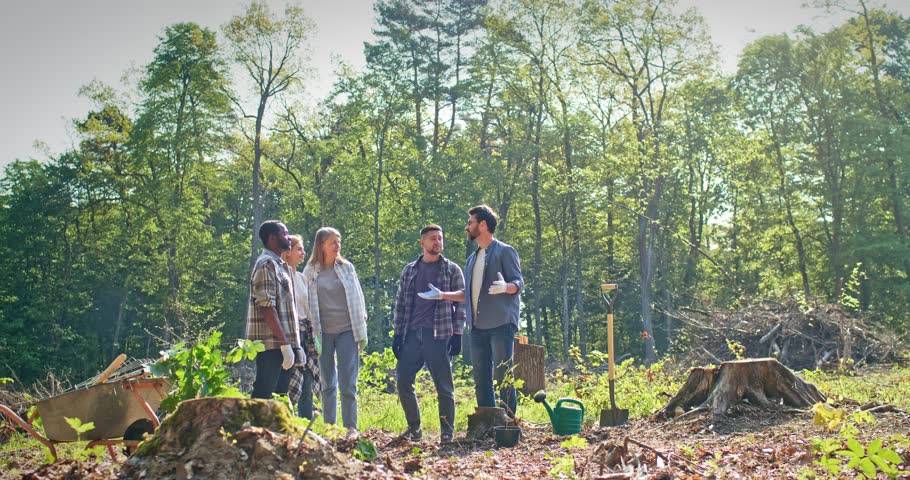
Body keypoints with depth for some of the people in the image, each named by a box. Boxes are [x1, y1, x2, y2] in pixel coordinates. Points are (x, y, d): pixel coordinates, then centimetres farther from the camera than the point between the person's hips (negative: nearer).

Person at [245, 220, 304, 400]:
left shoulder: (281, 265, 21)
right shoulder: (266, 264, -10)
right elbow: (266, 307, -19)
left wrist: (295, 345, 18)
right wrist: (285, 344, -21)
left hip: (283, 344, 10)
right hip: (271, 344, -10)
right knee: (262, 397, -8)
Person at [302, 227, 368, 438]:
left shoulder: (347, 268, 4)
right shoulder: (310, 272, 2)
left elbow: (358, 298, 7)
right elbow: (307, 303, 4)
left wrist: (362, 331, 4)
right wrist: (311, 334, -1)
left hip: (347, 331, 0)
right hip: (323, 333, 1)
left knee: (348, 382, -4)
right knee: (328, 383, 9)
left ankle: (351, 427, 3)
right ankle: (328, 426, 16)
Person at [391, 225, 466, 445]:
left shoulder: (452, 270, 4)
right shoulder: (409, 270, 13)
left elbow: (461, 303, 2)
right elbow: (401, 303, 14)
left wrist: (457, 334, -6)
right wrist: (398, 333, 7)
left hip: (439, 335, -3)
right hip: (412, 335, 3)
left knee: (444, 386, -1)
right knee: (403, 381, 2)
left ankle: (447, 434, 10)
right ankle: (414, 428, 18)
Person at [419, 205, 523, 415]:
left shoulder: (505, 252, -1)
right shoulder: (473, 258, 22)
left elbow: (519, 283, -8)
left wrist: (505, 287, -29)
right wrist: (442, 294, 17)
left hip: (501, 324, -7)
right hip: (478, 327, 8)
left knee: (503, 376, -8)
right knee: (481, 380, 7)